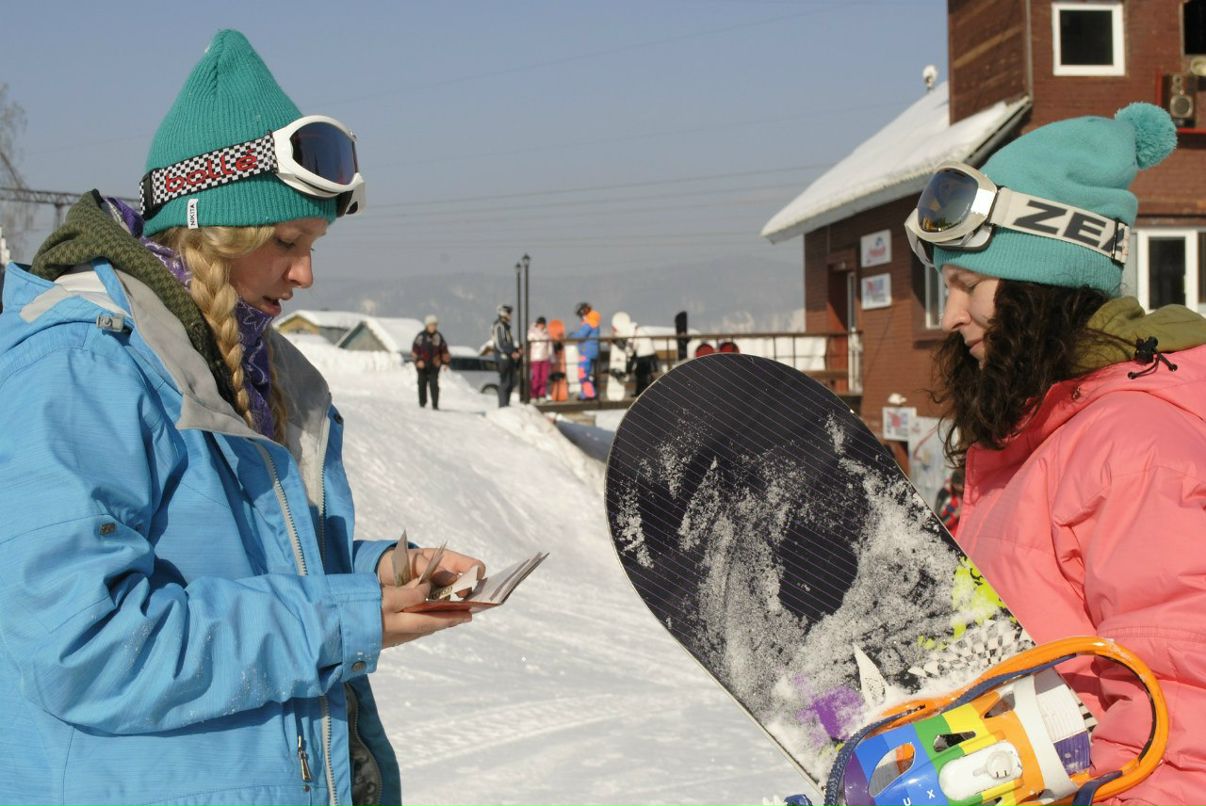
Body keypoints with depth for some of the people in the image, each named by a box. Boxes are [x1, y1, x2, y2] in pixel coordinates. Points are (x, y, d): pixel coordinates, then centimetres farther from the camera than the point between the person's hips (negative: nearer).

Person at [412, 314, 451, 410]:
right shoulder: (421, 336, -6)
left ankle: (435, 405, -9)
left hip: (434, 365, 0)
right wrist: (418, 360, -16)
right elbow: (415, 349, -6)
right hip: (422, 364, 0)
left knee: (434, 384, -9)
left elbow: (444, 349, 10)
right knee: (422, 384, 10)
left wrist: (445, 362, 10)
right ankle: (422, 402, 27)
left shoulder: (438, 336, 1)